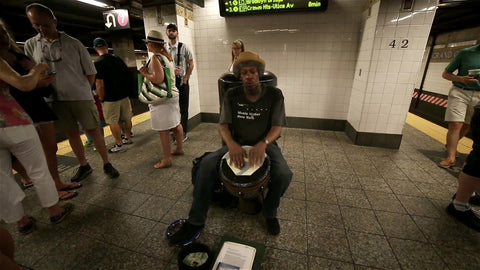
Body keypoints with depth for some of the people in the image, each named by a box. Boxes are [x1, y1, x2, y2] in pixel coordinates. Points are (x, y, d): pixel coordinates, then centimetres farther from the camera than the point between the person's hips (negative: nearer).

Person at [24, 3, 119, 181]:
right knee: (72, 134, 10)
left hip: (81, 98, -3)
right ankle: (84, 166, 23)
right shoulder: (30, 45, 5)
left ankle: (106, 164, 13)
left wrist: (83, 91, -1)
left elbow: (91, 72, 2)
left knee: (94, 131, 1)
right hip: (56, 101, 3)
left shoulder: (74, 44, -2)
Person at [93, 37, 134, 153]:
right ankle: (127, 138, 31)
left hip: (110, 98, -6)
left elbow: (100, 84, -17)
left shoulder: (98, 63, -13)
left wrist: (101, 98, -4)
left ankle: (119, 145, 8)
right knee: (127, 118, 16)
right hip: (124, 94, 6)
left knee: (113, 122, 3)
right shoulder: (117, 58, 4)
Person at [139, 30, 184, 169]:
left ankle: (167, 159, 3)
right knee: (175, 123, 17)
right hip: (172, 94, 10)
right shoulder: (167, 56, 12)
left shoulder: (155, 58, -16)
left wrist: (145, 73, -9)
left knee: (163, 130, -4)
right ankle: (180, 148, 33)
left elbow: (158, 79, -25)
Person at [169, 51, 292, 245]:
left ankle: (270, 213, 5)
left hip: (265, 144, -1)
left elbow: (277, 127, -10)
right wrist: (232, 144, -29)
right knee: (206, 164, -22)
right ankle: (195, 222, -7)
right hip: (237, 144, 1)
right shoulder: (231, 95, -2)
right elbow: (223, 125, -7)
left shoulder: (274, 95, -6)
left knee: (284, 174, -29)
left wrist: (263, 143, -32)